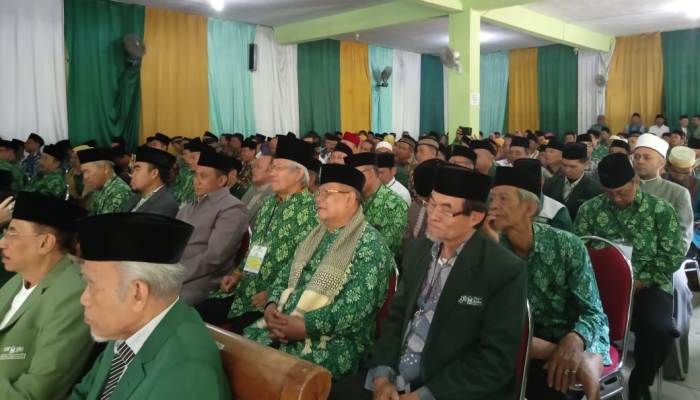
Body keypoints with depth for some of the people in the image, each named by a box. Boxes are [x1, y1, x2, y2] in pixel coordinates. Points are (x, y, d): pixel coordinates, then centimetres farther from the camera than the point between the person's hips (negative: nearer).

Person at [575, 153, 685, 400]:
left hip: (647, 285, 0)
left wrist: (639, 281, -11)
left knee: (658, 329, -30)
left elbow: (673, 255, -1)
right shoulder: (590, 209, 5)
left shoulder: (660, 210, 2)